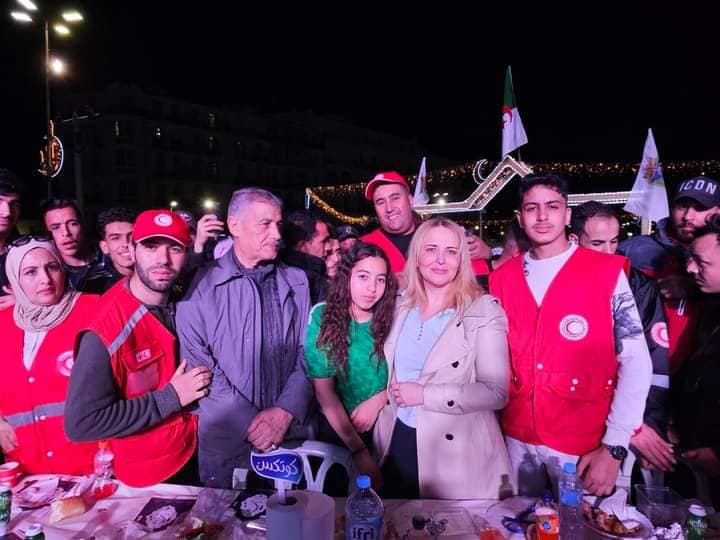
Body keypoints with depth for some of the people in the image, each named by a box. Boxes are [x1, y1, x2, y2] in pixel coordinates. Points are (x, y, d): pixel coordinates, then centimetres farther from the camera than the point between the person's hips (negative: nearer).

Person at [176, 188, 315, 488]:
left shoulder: (297, 282, 5)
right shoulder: (202, 286, -5)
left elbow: (308, 353, 2)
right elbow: (197, 365, -10)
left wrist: (285, 412, -11)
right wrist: (249, 422, -15)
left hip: (293, 437, 3)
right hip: (226, 444, -2)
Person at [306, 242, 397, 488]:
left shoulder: (392, 316, -13)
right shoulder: (323, 316, -17)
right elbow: (324, 391, -17)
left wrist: (378, 400, -17)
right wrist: (359, 450, -19)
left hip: (385, 424, 1)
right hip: (338, 427, -1)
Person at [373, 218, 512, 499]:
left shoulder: (483, 310, -13)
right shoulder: (402, 305, 2)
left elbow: (496, 392, -18)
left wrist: (425, 395, -19)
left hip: (455, 455, -4)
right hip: (398, 443, 5)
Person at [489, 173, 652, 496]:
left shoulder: (607, 272, -7)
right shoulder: (502, 277, 2)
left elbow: (636, 362, -9)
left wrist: (614, 447, -13)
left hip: (588, 444, -3)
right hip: (517, 438, 3)